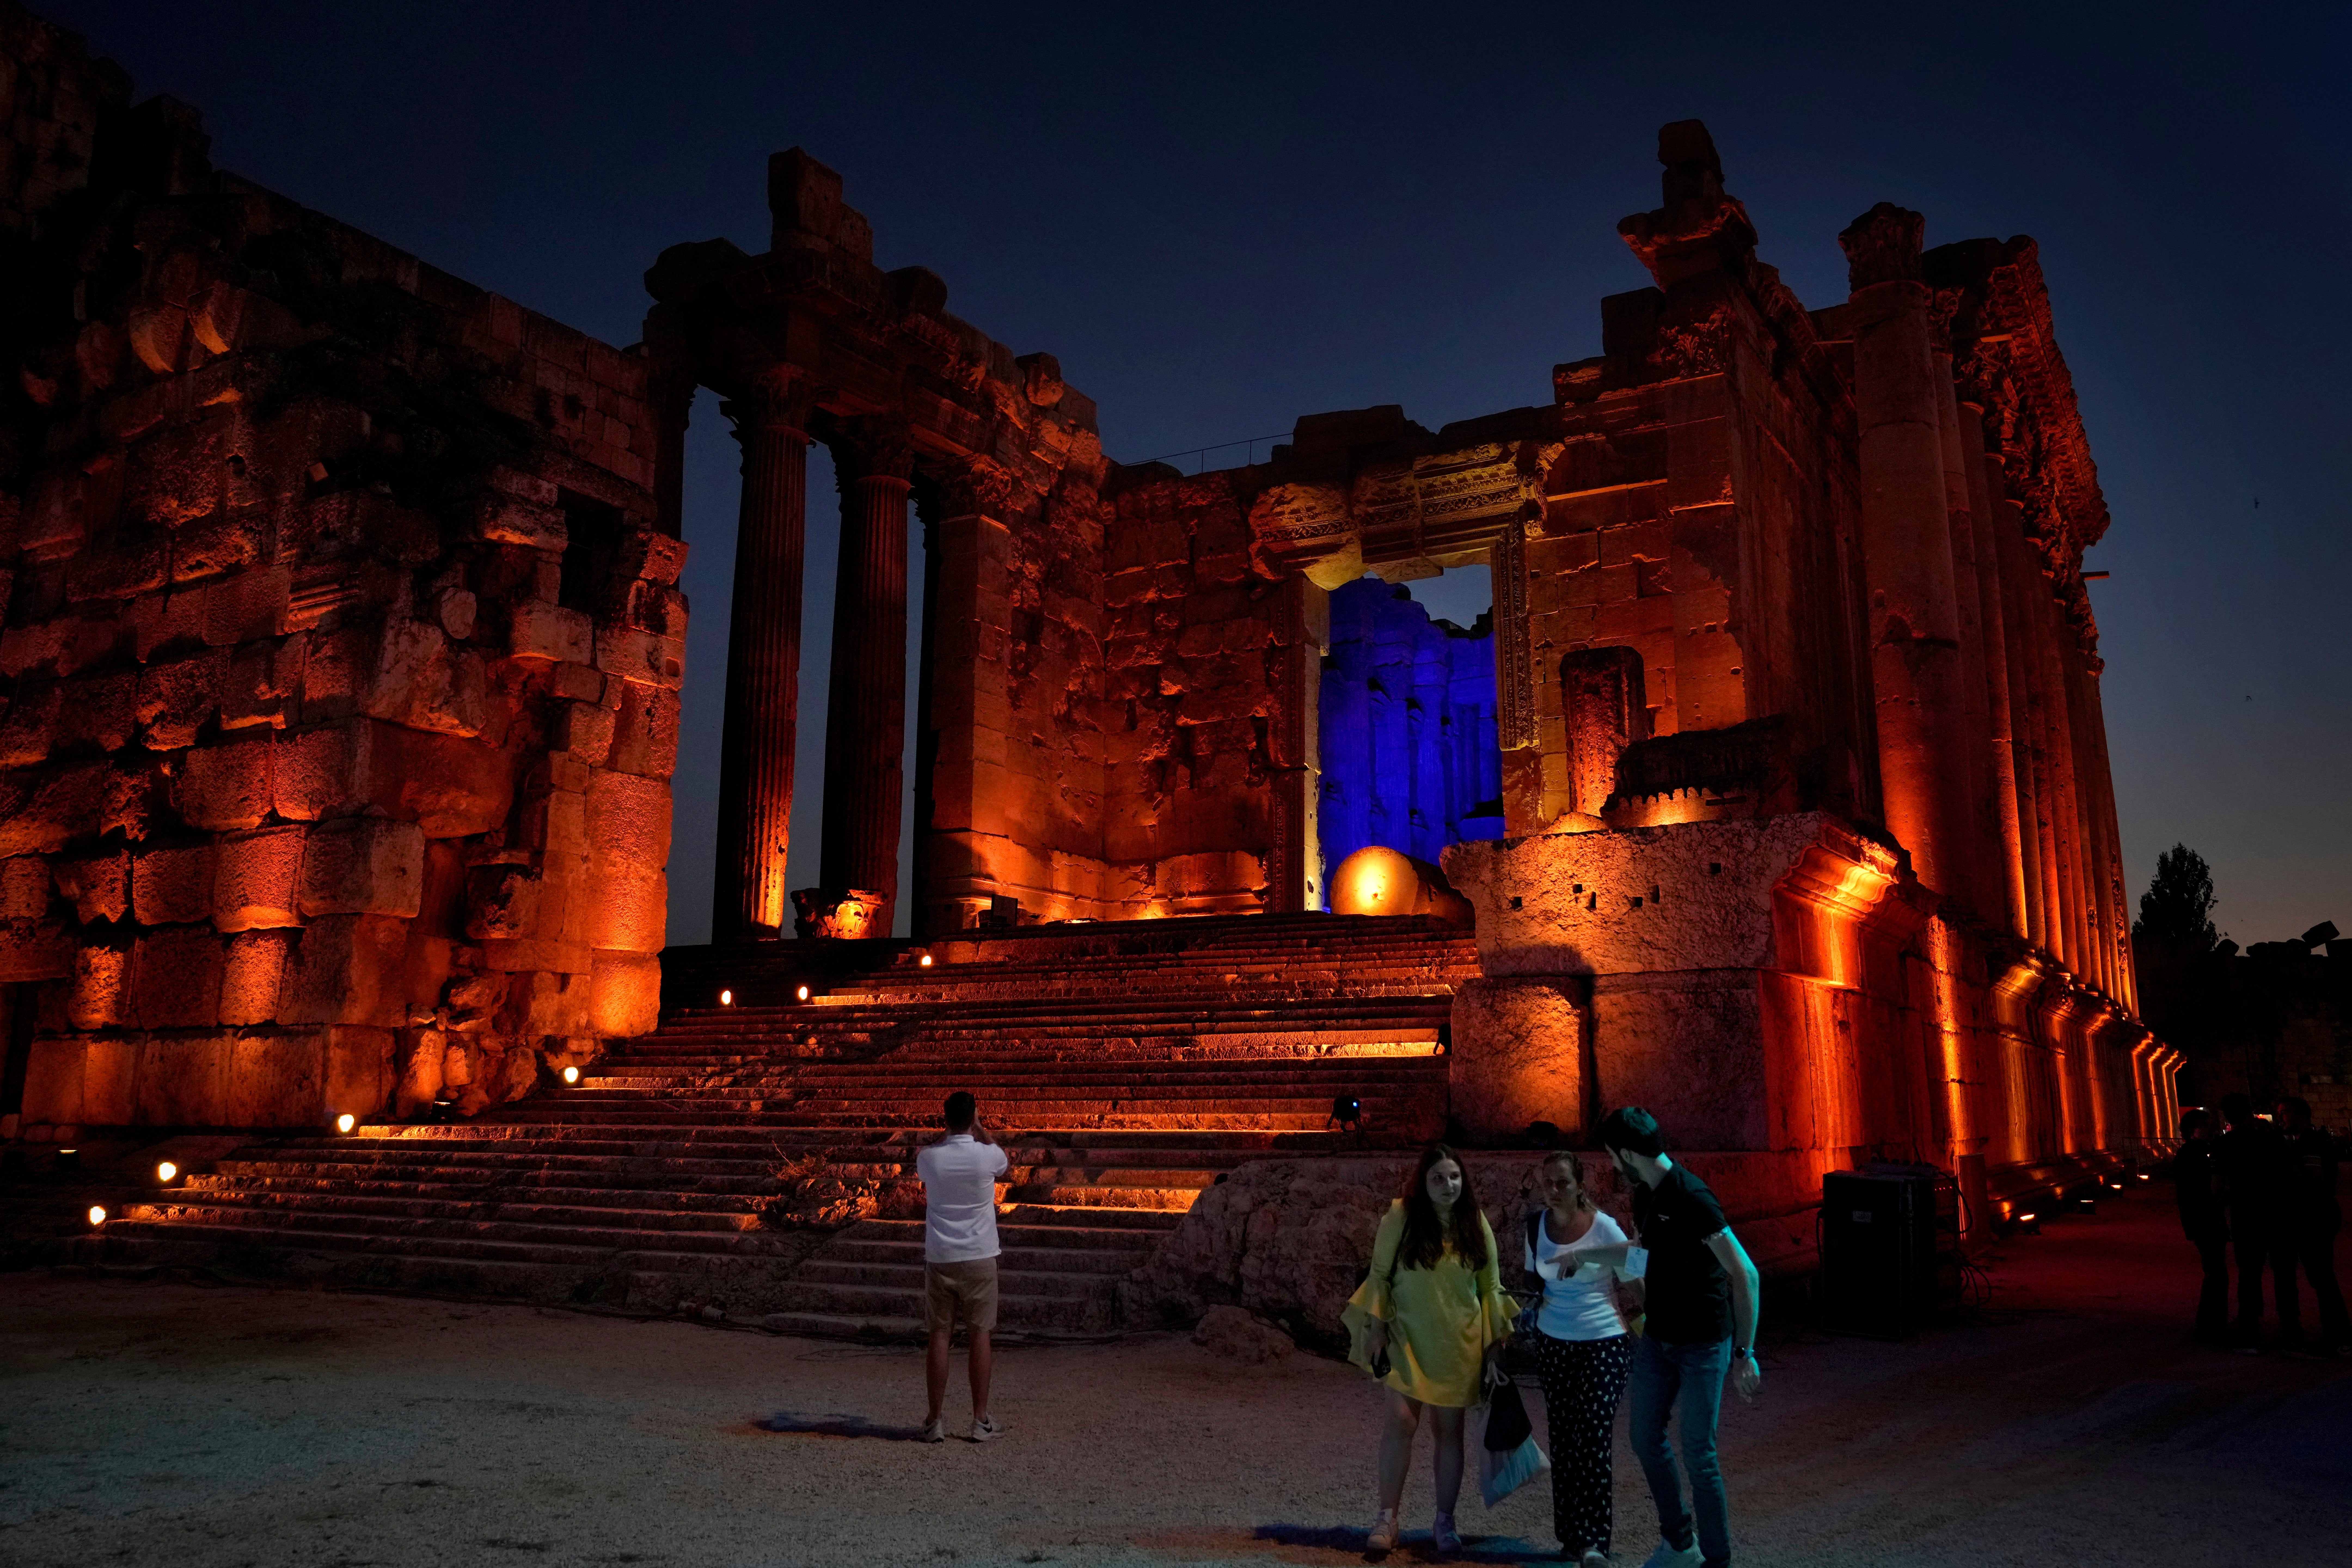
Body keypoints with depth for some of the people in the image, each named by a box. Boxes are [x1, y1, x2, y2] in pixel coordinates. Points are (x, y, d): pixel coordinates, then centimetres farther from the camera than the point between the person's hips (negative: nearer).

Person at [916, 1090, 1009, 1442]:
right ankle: (981, 1420, 9)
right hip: (979, 1257, -1)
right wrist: (981, 1129, 22)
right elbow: (1004, 1162, 17)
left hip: (939, 1258, 1)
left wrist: (951, 1130, 20)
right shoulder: (988, 1155, -9)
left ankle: (935, 1421, 9)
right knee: (980, 1335, 6)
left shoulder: (929, 1157, -5)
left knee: (940, 1337, 6)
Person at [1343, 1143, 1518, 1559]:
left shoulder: (1476, 1224, -1)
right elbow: (1380, 1275, -4)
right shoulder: (1401, 1217, -10)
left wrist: (1495, 1343, 2)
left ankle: (1445, 1522, 21)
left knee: (1449, 1431, 7)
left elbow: (1490, 1288, 5)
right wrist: (1377, 1329, -8)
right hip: (1409, 1340, -2)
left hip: (1459, 1345, 2)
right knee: (1402, 1421, -12)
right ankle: (1388, 1517, 0)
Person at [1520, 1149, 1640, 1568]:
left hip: (1604, 1344, -4)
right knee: (1562, 1438, 7)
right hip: (1553, 1344, 4)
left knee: (1594, 1439, -10)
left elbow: (1634, 1281, -5)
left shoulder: (1603, 1227, -12)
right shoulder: (1535, 1226, -1)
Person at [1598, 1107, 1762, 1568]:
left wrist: (1745, 1353, -23)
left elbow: (1745, 1275, -24)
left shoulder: (1692, 1199, -23)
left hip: (1703, 1344, -8)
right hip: (1657, 1339, 8)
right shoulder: (1644, 1196, 4)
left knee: (1698, 1457, -2)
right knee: (1646, 1438, 14)